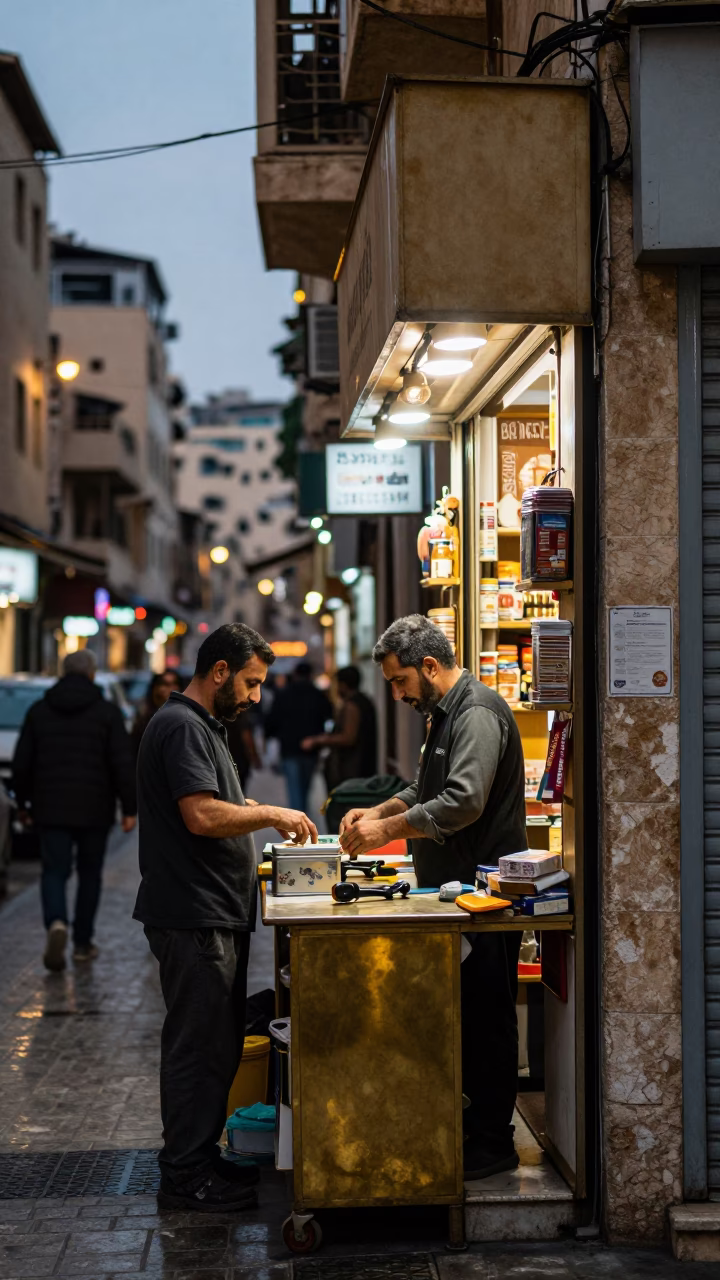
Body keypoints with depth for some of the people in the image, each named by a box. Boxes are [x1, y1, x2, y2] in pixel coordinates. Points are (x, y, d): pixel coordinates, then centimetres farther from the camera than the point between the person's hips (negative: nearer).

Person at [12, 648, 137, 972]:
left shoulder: (39, 711, 5)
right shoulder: (107, 712, -2)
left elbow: (22, 763, 6)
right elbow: (123, 764, -8)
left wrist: (23, 801, 17)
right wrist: (129, 808, -4)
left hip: (51, 809, 1)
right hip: (94, 810, -1)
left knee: (54, 872, 3)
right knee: (89, 874, 12)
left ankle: (56, 923, -23)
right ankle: (82, 942, 16)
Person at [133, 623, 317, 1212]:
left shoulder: (204, 726, 19)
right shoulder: (182, 727, -15)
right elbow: (202, 816, -24)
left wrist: (254, 810, 11)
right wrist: (272, 814, -14)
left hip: (216, 916, 11)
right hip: (193, 916, -11)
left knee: (218, 1043, 15)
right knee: (199, 1046, -4)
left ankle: (200, 1158, 25)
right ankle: (184, 1177, 4)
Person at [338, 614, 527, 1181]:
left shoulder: (478, 713, -16)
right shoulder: (447, 713, 17)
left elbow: (463, 802, -26)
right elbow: (429, 791, 27)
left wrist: (387, 830, -20)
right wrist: (378, 811, 10)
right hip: (457, 890, 10)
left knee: (487, 1020, -3)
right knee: (463, 1016, 14)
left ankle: (491, 1144, 5)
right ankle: (468, 1129, 22)